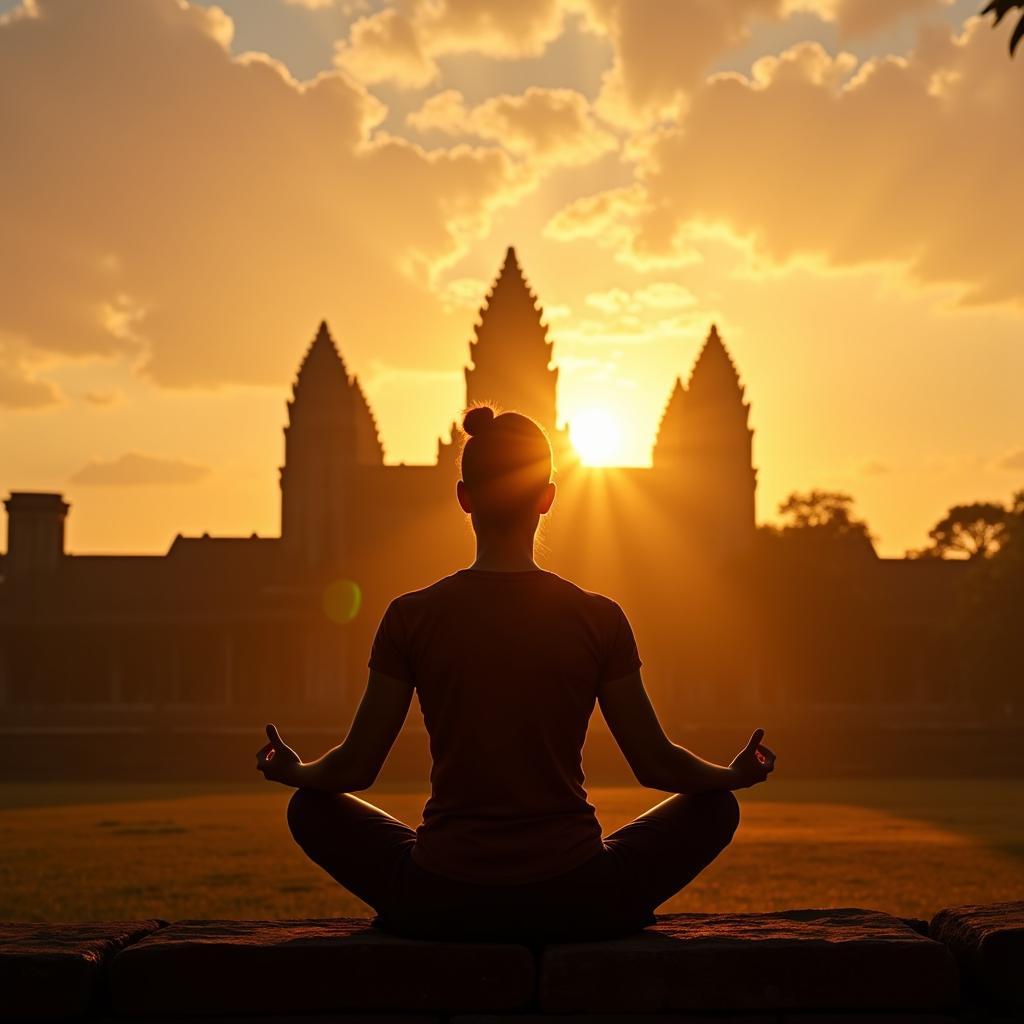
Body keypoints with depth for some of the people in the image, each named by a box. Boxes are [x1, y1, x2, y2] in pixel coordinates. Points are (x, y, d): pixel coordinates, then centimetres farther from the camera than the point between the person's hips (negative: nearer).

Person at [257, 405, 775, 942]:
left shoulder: (412, 616, -5)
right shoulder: (599, 618, -5)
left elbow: (356, 766, 1)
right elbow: (655, 764, 1)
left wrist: (291, 770, 23)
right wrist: (736, 774, 22)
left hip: (442, 906, 0)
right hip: (577, 905, 0)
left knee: (312, 808, 25)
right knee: (714, 808, 23)